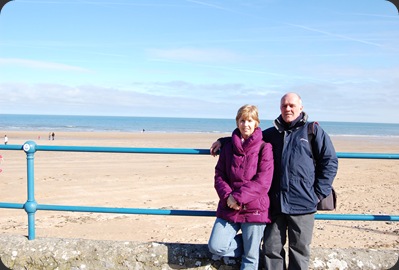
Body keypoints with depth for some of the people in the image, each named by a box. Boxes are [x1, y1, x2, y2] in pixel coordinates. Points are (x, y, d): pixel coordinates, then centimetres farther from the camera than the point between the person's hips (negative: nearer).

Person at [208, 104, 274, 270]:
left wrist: (239, 197, -17)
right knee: (215, 247, -6)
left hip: (254, 209, -3)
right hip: (229, 208, 4)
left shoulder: (264, 147, -4)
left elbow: (263, 181, -12)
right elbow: (219, 175, 6)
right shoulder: (229, 147, 9)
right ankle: (248, 245, 19)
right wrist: (228, 196, -12)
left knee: (251, 257, 4)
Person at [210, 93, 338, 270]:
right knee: (271, 248, 8)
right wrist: (223, 141, 17)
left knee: (299, 249, 6)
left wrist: (319, 193, -5)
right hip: (276, 203, 4)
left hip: (302, 204, -4)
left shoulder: (313, 131, 2)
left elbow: (330, 162, 0)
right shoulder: (272, 134, 15)